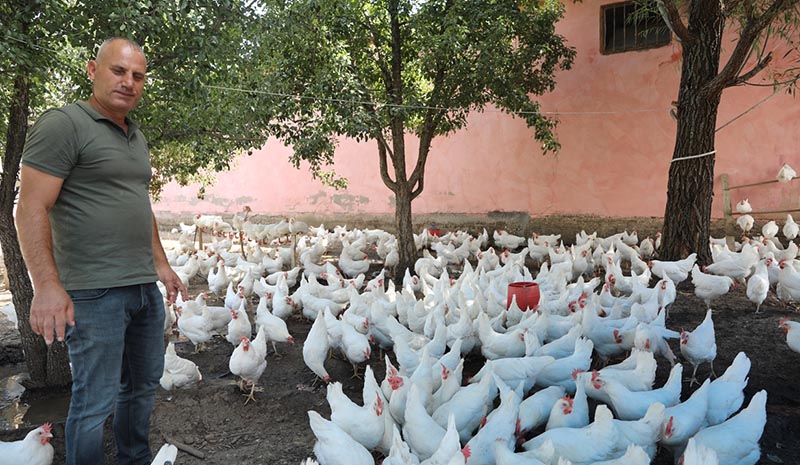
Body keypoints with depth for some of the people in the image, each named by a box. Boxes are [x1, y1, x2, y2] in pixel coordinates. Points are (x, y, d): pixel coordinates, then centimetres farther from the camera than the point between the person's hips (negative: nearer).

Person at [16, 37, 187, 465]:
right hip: (95, 292, -8)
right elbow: (31, 209, -16)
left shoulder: (136, 137, 16)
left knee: (143, 385, 18)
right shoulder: (63, 124, -10)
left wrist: (160, 264, 22)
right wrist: (47, 286, -23)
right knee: (95, 403, -1)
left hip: (145, 287, 9)